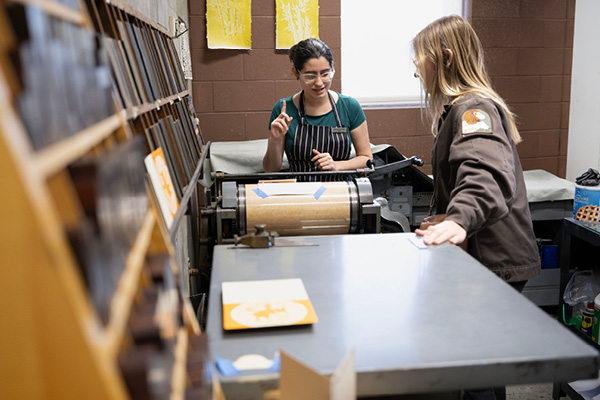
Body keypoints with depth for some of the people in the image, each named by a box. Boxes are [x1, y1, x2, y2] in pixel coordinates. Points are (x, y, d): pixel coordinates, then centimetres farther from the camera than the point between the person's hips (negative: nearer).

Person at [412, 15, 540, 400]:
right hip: (484, 256, 10)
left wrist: (460, 219, -52)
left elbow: (487, 174, -37)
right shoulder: (461, 106, 18)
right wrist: (442, 217, 39)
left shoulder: (475, 107, -17)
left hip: (496, 261, -10)